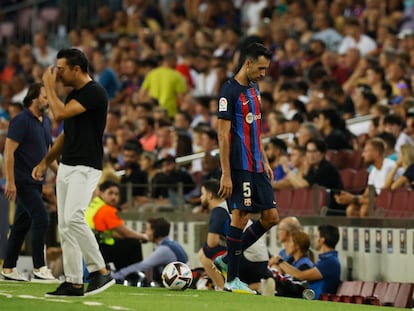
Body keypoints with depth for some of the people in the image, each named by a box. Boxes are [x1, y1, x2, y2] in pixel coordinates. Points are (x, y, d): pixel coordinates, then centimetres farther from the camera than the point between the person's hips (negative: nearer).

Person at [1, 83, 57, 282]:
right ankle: (39, 268, -12)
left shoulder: (46, 122, 14)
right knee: (41, 218, -15)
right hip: (22, 181, -8)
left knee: (21, 224, 10)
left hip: (36, 181, 8)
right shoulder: (21, 121, -11)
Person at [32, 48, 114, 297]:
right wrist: (46, 162, 22)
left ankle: (101, 271, -16)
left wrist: (49, 87, -7)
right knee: (65, 226, 5)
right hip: (66, 166, 9)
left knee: (73, 218, -23)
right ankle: (73, 282, 8)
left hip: (86, 168, -9)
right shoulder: (74, 95, 16)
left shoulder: (95, 92, -13)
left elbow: (60, 113, -21)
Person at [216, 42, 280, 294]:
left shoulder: (254, 89, 15)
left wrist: (265, 161, 18)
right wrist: (226, 175, -18)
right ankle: (232, 279, 0)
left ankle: (228, 258, 17)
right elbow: (223, 135, -15)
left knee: (271, 218, 6)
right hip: (239, 167, -9)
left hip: (256, 167, 9)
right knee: (241, 216, -7)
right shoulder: (230, 91, -12)